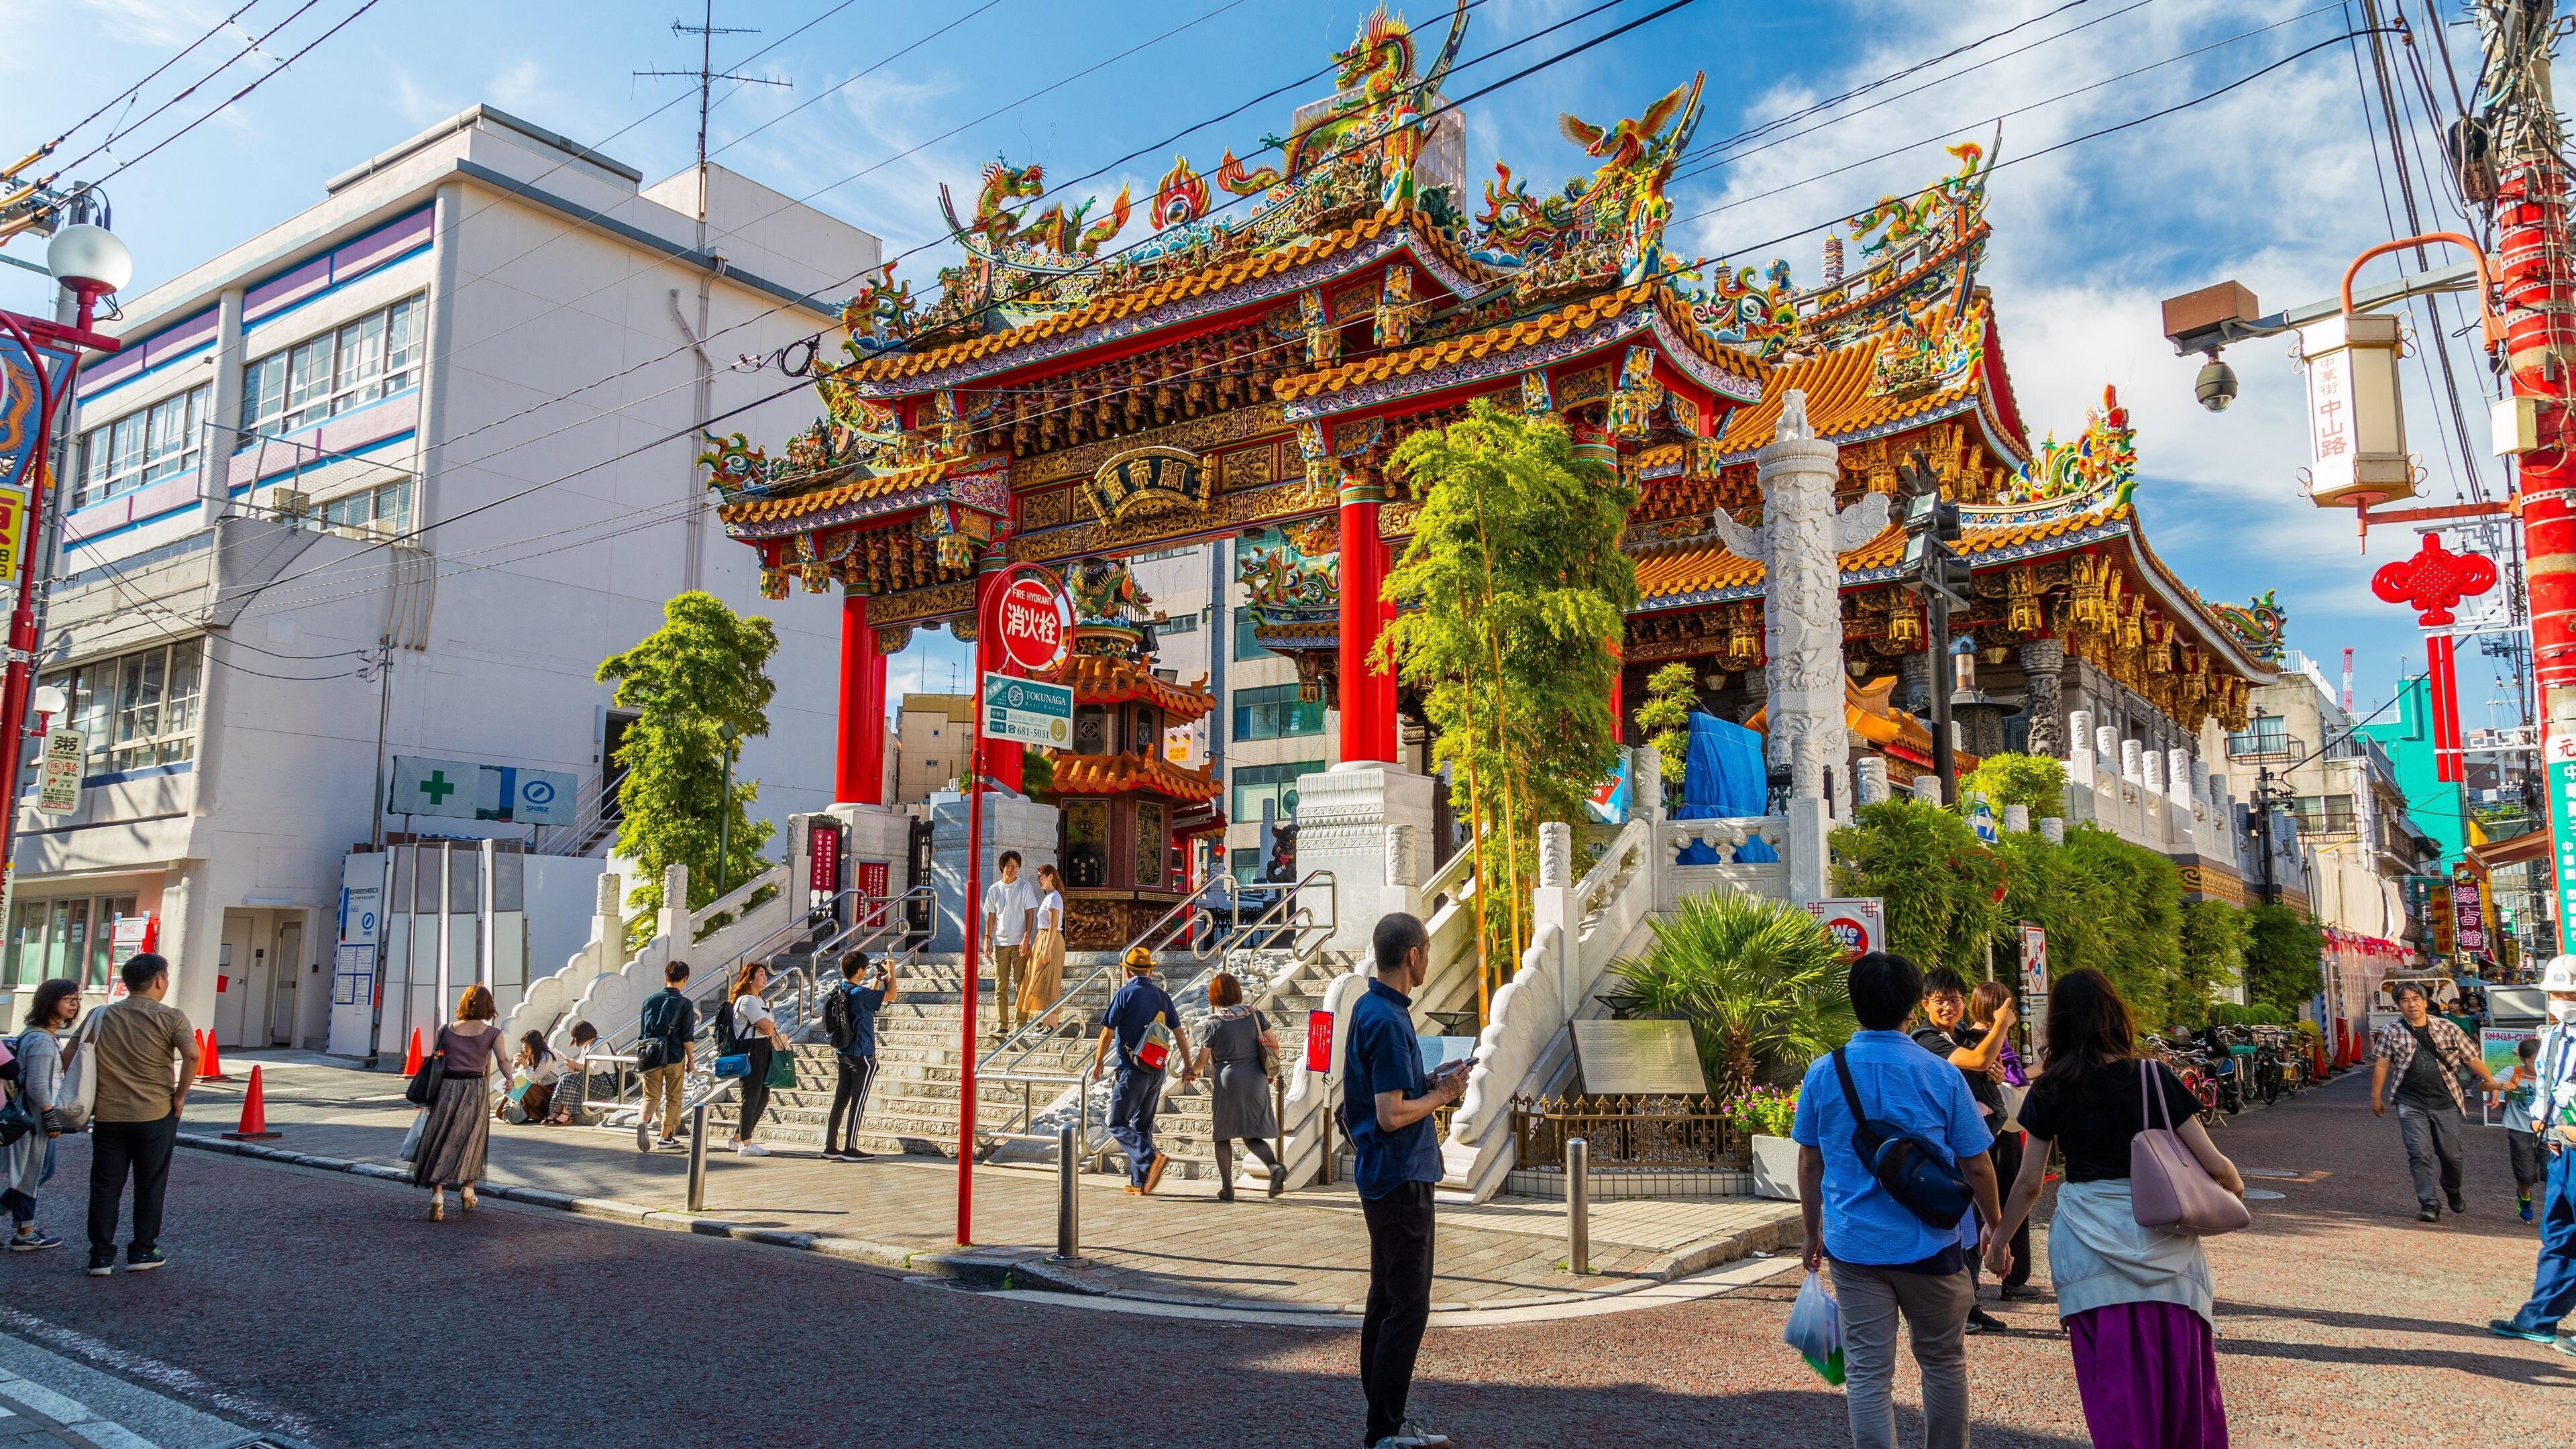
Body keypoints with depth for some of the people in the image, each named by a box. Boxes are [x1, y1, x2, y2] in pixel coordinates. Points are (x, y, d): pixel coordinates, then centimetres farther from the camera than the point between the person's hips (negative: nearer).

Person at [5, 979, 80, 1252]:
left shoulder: (46, 1035, 12)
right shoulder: (42, 1040, -20)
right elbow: (37, 1085, -23)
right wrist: (51, 1117, -18)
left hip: (39, 1115, 10)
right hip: (34, 1116, -10)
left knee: (43, 1171, 17)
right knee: (31, 1171, 2)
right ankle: (25, 1235, 12)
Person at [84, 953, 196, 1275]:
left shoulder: (100, 1016, 4)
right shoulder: (171, 1017, -9)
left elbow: (70, 1056, 6)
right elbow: (192, 1055, -22)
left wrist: (84, 1098, 13)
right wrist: (180, 1095, -9)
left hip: (107, 1116, 3)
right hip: (156, 1116, -3)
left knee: (105, 1187, 12)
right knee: (150, 1186, 10)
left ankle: (101, 1256, 12)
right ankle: (143, 1252, 16)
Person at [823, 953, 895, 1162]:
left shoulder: (840, 991, 8)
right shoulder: (860, 994, -18)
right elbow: (891, 996, -12)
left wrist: (878, 978, 26)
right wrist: (891, 972, 0)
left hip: (842, 1054, 8)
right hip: (862, 1056, -8)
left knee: (840, 1100, 11)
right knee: (858, 1102, -2)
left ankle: (831, 1147, 13)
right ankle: (850, 1150, 1)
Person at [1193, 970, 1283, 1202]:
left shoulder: (1215, 1024, -6)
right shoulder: (1254, 1015, 3)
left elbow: (1202, 1060, 2)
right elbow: (1274, 1045, 4)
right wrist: (1268, 1070, 21)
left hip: (1228, 1081, -4)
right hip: (1256, 1081, 4)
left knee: (1223, 1136, 11)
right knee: (1252, 1136, 11)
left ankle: (1227, 1188, 9)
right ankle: (1275, 1167, -15)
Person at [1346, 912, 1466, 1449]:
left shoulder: (1369, 1008, 9)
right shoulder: (1388, 1022, -21)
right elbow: (1392, 1115, -25)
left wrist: (1431, 1081, 9)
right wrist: (1443, 1095, -11)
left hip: (1385, 1177, 10)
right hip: (1401, 1178, -10)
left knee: (1387, 1300, 16)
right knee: (1407, 1306, -3)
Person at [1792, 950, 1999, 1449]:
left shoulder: (1823, 1073, -3)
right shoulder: (1940, 1075, -8)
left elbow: (1810, 1164, 4)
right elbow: (1977, 1166, -2)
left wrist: (1813, 1231, 17)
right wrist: (1995, 1230, 13)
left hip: (1852, 1245, 1)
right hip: (1929, 1246, 0)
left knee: (1866, 1374, 4)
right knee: (1944, 1362, 19)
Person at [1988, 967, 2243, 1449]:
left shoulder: (2050, 1090, -1)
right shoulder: (2153, 1076, -3)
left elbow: (2029, 1182, 2)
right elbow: (2212, 1163, -2)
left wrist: (2000, 1239, 17)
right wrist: (2236, 1186, 21)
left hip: (2088, 1245, 0)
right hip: (2162, 1242, 0)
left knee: (2114, 1378, 7)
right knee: (2182, 1370, 16)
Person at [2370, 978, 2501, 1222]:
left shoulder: (2447, 1029, 2)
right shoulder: (2391, 1032, 0)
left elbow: (2471, 1058, 8)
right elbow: (2381, 1065, 3)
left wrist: (2492, 1083, 3)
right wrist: (2376, 1098, 4)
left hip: (2446, 1102, 1)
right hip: (2411, 1104, -1)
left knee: (2451, 1155, 8)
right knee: (2420, 1155, -6)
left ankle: (2453, 1193, 36)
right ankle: (2427, 1204, 1)